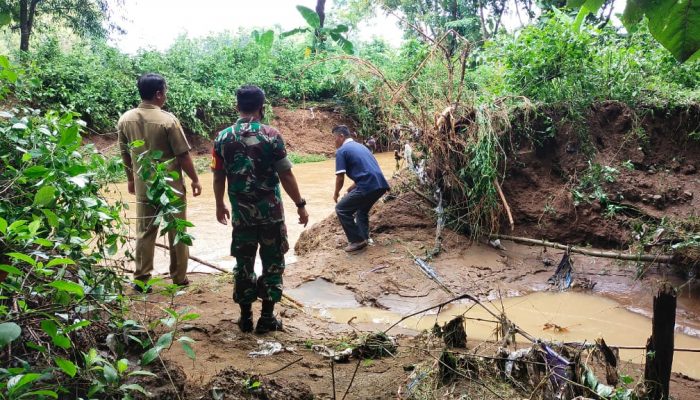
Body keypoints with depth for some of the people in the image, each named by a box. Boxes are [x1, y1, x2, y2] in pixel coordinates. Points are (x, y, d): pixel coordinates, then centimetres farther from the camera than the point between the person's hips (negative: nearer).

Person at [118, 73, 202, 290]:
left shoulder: (125, 119, -1)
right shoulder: (168, 120, -17)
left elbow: (125, 154, 8)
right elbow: (183, 155, -13)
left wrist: (130, 179, 21)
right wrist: (195, 179, -1)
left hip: (143, 186, 4)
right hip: (171, 186, -4)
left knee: (145, 232, 12)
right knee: (177, 232, 9)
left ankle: (141, 279, 16)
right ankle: (179, 277, 18)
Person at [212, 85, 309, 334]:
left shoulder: (223, 137, -2)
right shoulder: (271, 135, -11)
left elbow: (218, 177, 4)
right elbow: (286, 175, -10)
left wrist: (220, 206, 18)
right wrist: (300, 205, 0)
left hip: (241, 212, 3)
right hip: (270, 211, -3)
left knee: (243, 264, 13)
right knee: (272, 263, 9)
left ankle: (245, 317, 21)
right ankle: (267, 318, 14)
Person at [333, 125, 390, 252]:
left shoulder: (341, 151, 0)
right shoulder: (360, 146, 26)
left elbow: (340, 177, -4)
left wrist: (336, 193, 14)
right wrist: (352, 188, 35)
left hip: (369, 186, -9)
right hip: (380, 185, 9)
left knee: (341, 209, 7)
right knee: (362, 209, 31)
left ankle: (357, 241, 8)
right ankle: (363, 238, 31)